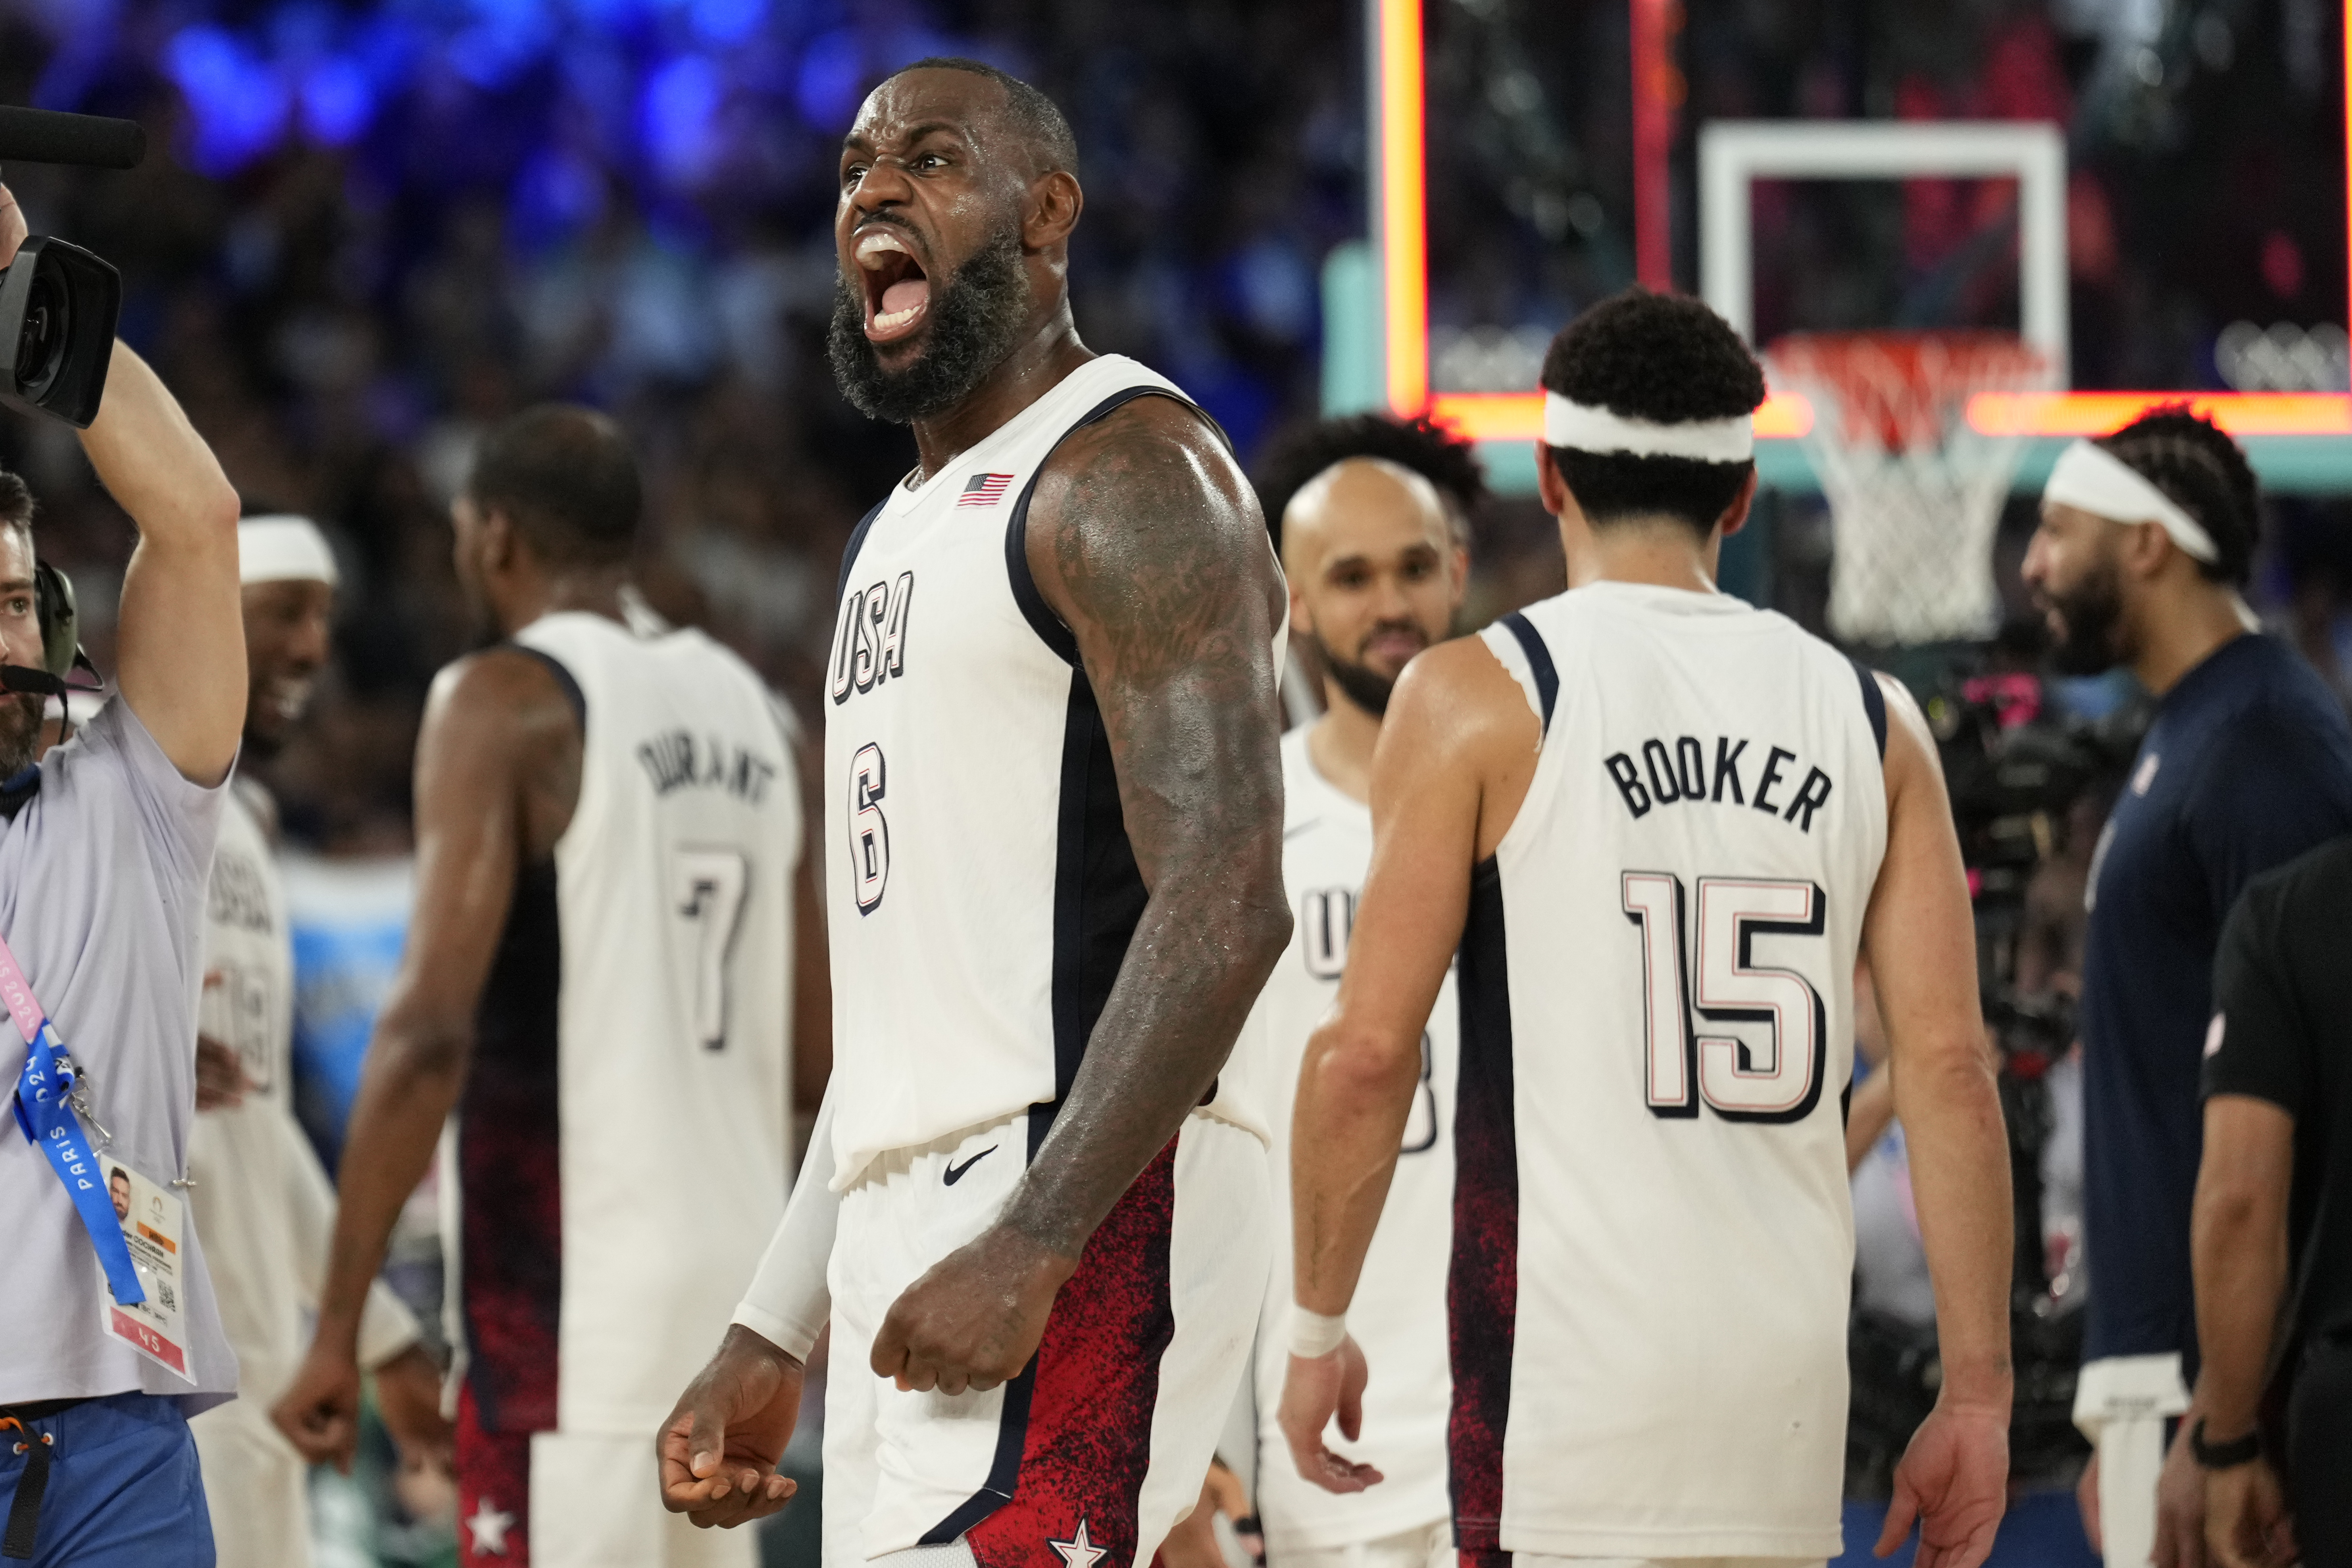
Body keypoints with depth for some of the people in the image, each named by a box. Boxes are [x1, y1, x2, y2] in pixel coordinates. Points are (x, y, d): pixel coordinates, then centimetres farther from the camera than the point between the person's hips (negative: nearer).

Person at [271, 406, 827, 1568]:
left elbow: (430, 1029, -17)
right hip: (729, 1276, 8)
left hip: (570, 1299, -8)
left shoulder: (509, 702, -9)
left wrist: (337, 1325, -15)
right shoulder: (747, 709, 14)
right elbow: (813, 1052, 17)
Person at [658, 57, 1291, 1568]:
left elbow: (1225, 914, -18)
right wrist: (771, 1339, 22)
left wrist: (1029, 1248, -24)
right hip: (909, 1223, 10)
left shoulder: (1126, 477, -6)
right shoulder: (906, 527, 24)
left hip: (1083, 1215, -10)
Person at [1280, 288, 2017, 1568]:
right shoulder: (1870, 719, 10)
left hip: (1568, 1351, -5)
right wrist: (1977, 1396, 6)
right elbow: (1949, 1064, 4)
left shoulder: (1479, 695, -1)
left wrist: (1316, 1326, 4)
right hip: (1788, 1358, 5)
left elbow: (1368, 1049, -6)